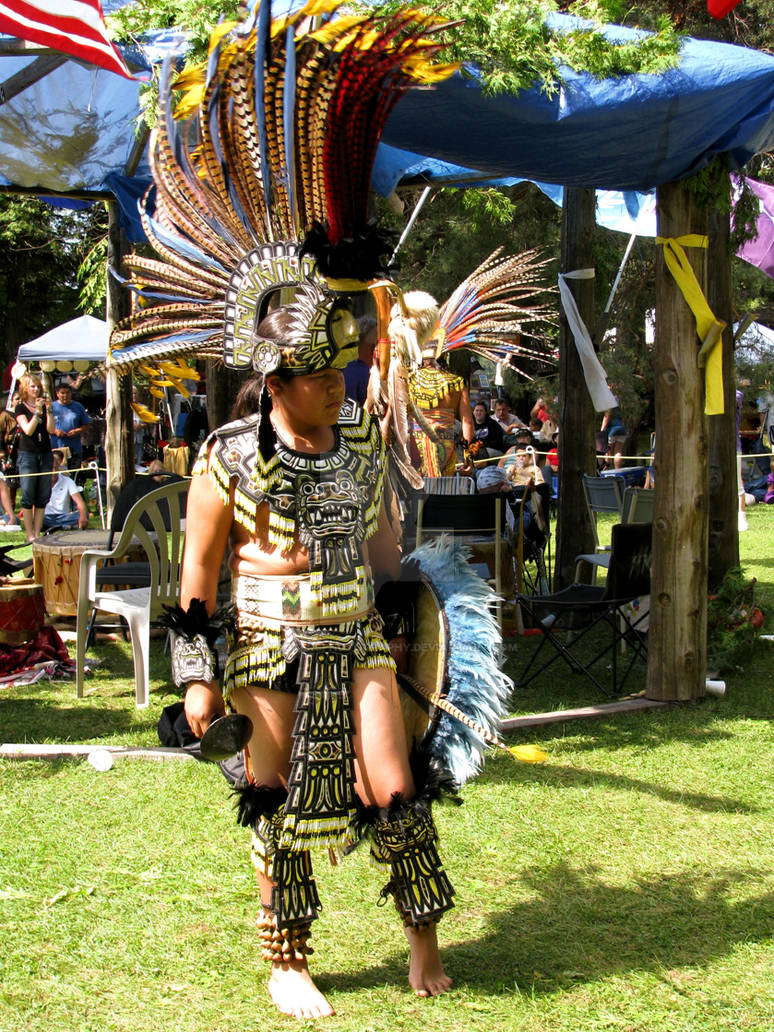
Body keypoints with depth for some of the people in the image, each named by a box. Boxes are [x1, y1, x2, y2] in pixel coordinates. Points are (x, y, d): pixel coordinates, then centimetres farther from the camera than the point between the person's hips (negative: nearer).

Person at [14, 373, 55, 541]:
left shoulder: (44, 405, 12)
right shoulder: (21, 408, 1)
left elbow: (51, 429, 1)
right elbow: (28, 430, -11)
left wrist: (48, 410, -9)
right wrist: (37, 412, -18)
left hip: (45, 454, 4)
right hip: (27, 454, -4)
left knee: (43, 497, 4)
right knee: (28, 497, -4)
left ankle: (38, 533, 9)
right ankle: (29, 535, 0)